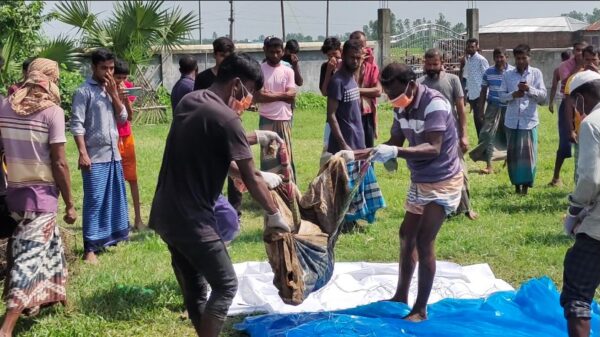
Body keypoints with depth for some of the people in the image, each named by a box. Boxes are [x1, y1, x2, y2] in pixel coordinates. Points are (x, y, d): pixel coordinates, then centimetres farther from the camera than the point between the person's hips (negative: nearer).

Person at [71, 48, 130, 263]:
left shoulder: (111, 90, 13)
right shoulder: (84, 91, -8)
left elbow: (123, 117, 9)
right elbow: (77, 125, -13)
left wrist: (114, 94, -3)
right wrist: (82, 153, -19)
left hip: (114, 154, 7)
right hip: (95, 157, -7)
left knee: (115, 198, 12)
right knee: (94, 201, -6)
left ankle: (112, 237, 24)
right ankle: (90, 248, -2)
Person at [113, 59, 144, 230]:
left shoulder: (128, 87, 2)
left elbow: (130, 116, 1)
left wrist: (126, 98, -15)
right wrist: (117, 97, -23)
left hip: (126, 136, 4)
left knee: (132, 179, 6)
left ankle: (138, 219, 10)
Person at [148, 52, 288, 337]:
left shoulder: (189, 102, 8)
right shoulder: (225, 118, -18)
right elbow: (251, 180, -12)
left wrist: (256, 137, 27)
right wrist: (273, 214, 1)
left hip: (165, 214, 9)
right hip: (191, 220, -9)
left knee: (194, 287, 16)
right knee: (225, 285, 2)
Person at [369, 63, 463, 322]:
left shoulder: (434, 104, -25)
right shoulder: (402, 107, 0)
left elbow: (433, 148, -33)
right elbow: (395, 141, 3)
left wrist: (395, 153, -44)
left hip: (443, 181, -9)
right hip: (419, 180, 9)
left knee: (424, 242, -10)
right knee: (406, 236, 16)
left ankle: (420, 309, 1)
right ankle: (401, 296, 31)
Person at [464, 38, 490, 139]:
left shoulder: (481, 60, -10)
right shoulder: (468, 60, 12)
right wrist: (467, 91, 13)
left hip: (479, 94, -7)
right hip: (471, 94, 7)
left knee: (479, 118, -8)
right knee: (476, 119, 11)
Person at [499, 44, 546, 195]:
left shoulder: (536, 73, 2)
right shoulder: (507, 74, 6)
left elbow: (543, 96, -1)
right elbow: (501, 96, 5)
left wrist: (529, 89, -18)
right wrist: (513, 95, -14)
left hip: (529, 120, -2)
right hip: (512, 121, 2)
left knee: (528, 154, -2)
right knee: (512, 154, 7)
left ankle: (526, 185, 6)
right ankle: (516, 183, 19)